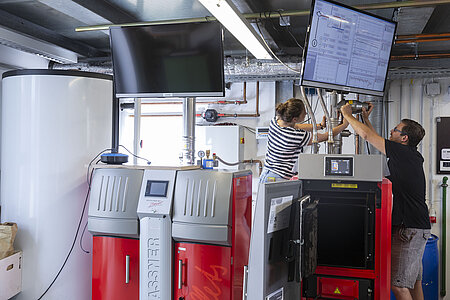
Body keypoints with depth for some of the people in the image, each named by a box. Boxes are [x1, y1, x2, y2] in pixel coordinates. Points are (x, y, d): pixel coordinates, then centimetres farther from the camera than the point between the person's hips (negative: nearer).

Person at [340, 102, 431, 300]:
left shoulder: (402, 152, -14)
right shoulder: (414, 156, 13)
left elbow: (367, 135, -10)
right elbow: (378, 140, 27)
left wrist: (347, 114, 4)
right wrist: (366, 119, 30)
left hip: (409, 228, -10)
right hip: (419, 226, 10)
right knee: (414, 281, 18)